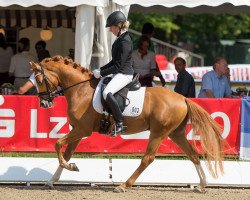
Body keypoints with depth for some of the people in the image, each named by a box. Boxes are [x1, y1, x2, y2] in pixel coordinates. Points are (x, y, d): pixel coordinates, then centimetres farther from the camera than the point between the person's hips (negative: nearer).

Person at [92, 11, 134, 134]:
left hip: (124, 74, -11)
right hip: (119, 73, 11)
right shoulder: (120, 39, 14)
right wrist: (100, 70, 13)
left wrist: (101, 73, -15)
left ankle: (120, 124, -31)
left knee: (107, 93, -33)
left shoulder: (125, 41, -18)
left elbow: (119, 65, -20)